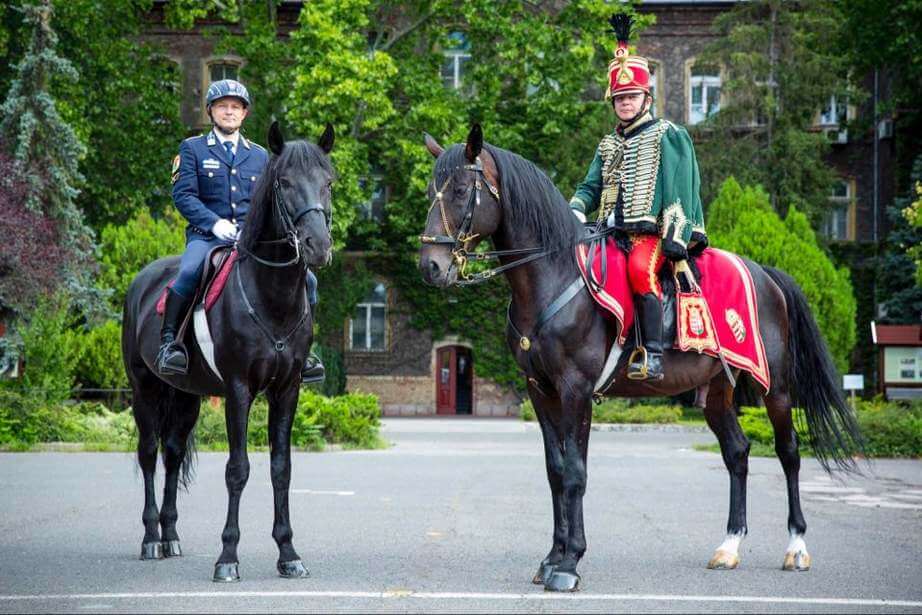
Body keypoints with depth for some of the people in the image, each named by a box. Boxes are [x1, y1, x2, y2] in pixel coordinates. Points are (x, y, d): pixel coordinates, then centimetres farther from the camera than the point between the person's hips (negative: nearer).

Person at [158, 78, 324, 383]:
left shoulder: (260, 155, 21)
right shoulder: (192, 149, 9)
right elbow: (183, 194, -2)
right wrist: (215, 223, -17)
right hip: (206, 235, -4)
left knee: (306, 279, -12)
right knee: (189, 273, -37)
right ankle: (168, 343, -23)